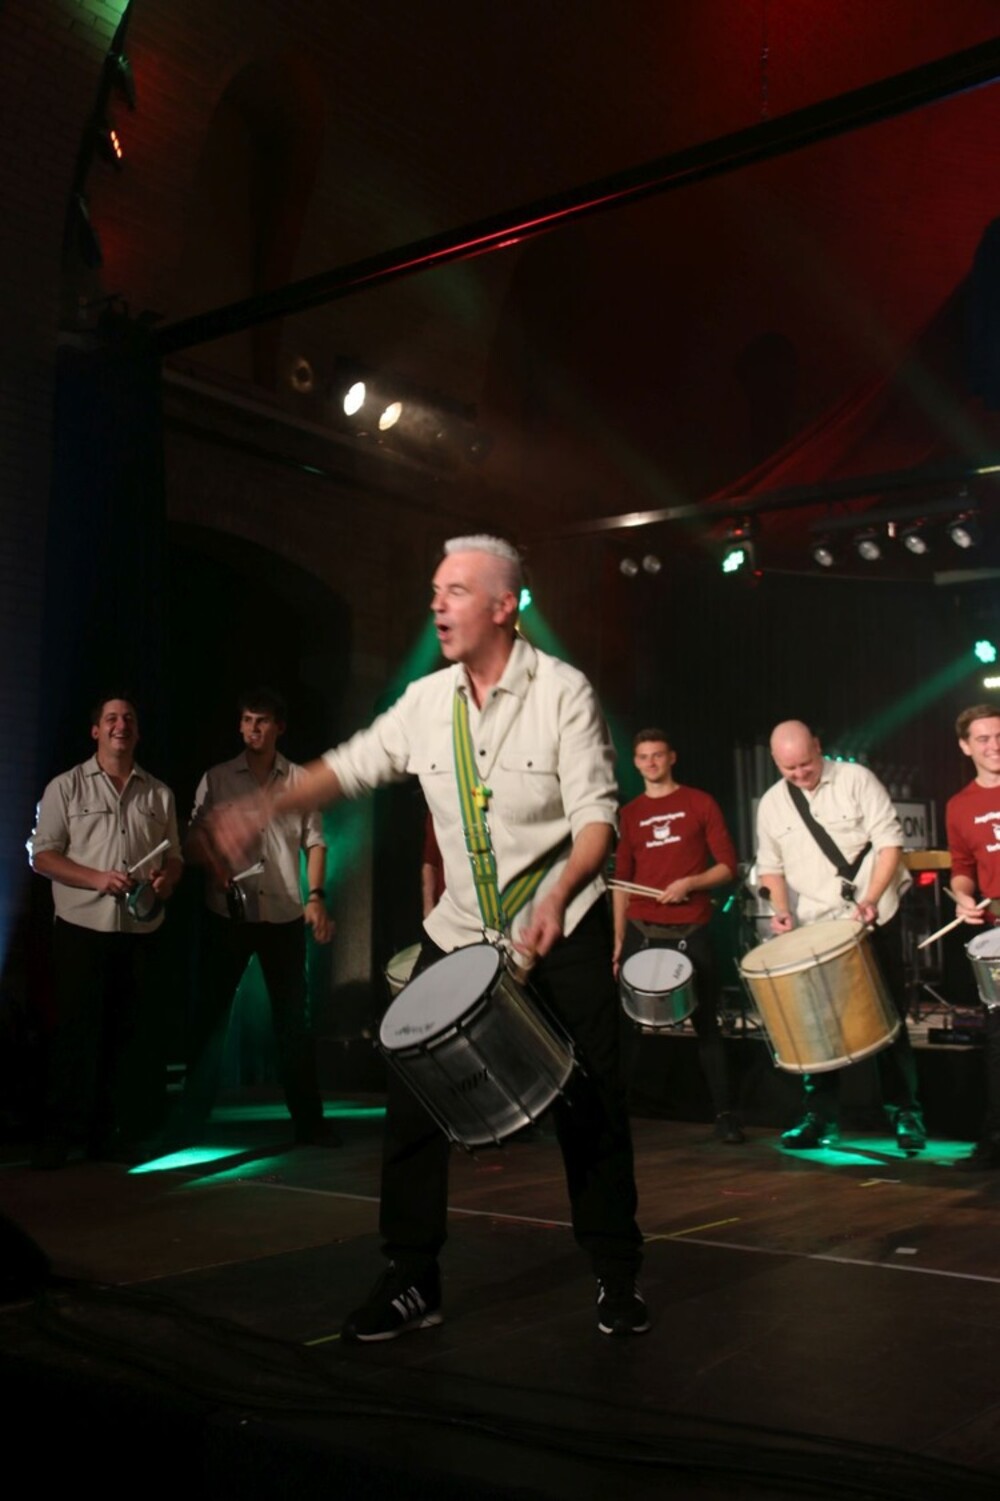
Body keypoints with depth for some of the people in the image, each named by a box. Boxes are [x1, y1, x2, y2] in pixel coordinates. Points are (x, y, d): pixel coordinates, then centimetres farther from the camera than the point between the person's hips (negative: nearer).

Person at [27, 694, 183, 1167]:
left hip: (140, 931, 3)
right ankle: (58, 1135, 9)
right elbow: (41, 855, -3)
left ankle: (113, 1132, 17)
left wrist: (165, 879, -8)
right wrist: (98, 878, -16)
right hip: (82, 929, -3)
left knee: (129, 1033, 6)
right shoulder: (66, 787, 2)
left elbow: (174, 856, 15)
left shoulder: (159, 794, 12)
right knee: (76, 1031, -1)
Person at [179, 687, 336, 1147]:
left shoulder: (301, 780, 6)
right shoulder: (216, 778, 6)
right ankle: (190, 1120, 14)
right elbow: (194, 836, 6)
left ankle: (308, 1120, 13)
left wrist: (317, 896, -6)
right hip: (227, 915, 0)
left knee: (294, 1018, 5)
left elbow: (314, 841, 6)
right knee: (209, 1015, 4)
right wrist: (214, 862, -15)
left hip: (284, 915, 0)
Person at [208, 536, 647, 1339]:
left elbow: (597, 814, -17)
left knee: (589, 1105, 0)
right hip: (459, 931, 4)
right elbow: (354, 764, 10)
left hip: (563, 928, -4)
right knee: (413, 1099, 2)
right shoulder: (426, 701, 1)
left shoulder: (562, 691, -13)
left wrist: (556, 897, -33)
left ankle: (618, 1279, 20)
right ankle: (411, 1281, 17)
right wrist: (267, 808, -3)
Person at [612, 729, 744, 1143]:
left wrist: (689, 883, -16)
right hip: (641, 934, 2)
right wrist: (618, 941, 5)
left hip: (691, 933, -2)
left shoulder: (700, 803, 4)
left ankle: (724, 1114, 8)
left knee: (706, 1024, 2)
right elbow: (622, 881, 11)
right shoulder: (629, 814, 11)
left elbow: (728, 865, 1)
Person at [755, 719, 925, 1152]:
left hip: (873, 919, -3)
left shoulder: (856, 779, -6)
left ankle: (905, 1112, 11)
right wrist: (782, 908, -6)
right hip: (813, 928, 3)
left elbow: (890, 842, -9)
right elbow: (771, 866, 12)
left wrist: (871, 900, -21)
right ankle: (820, 1115, 13)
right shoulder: (771, 804, 4)